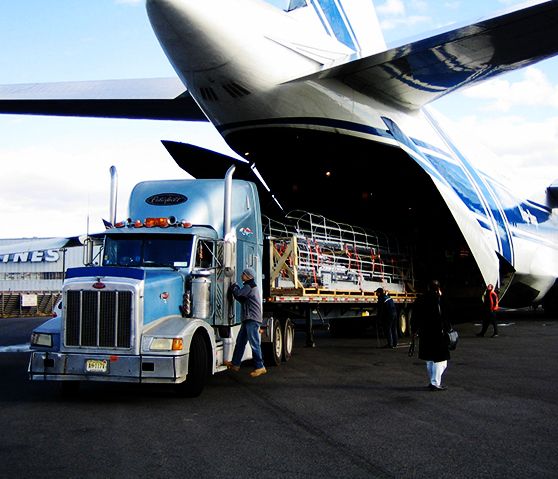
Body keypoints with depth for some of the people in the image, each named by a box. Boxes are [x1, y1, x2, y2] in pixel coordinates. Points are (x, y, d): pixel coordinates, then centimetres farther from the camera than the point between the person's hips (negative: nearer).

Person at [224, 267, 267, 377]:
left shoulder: (249, 286, -11)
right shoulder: (251, 286, 21)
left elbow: (238, 294, -18)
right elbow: (241, 299, 20)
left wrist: (234, 287, 2)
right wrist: (235, 288, 6)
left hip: (252, 319, -11)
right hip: (248, 319, 11)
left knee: (254, 343, -10)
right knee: (240, 341, 14)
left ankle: (260, 367, -9)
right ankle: (235, 364, 22)